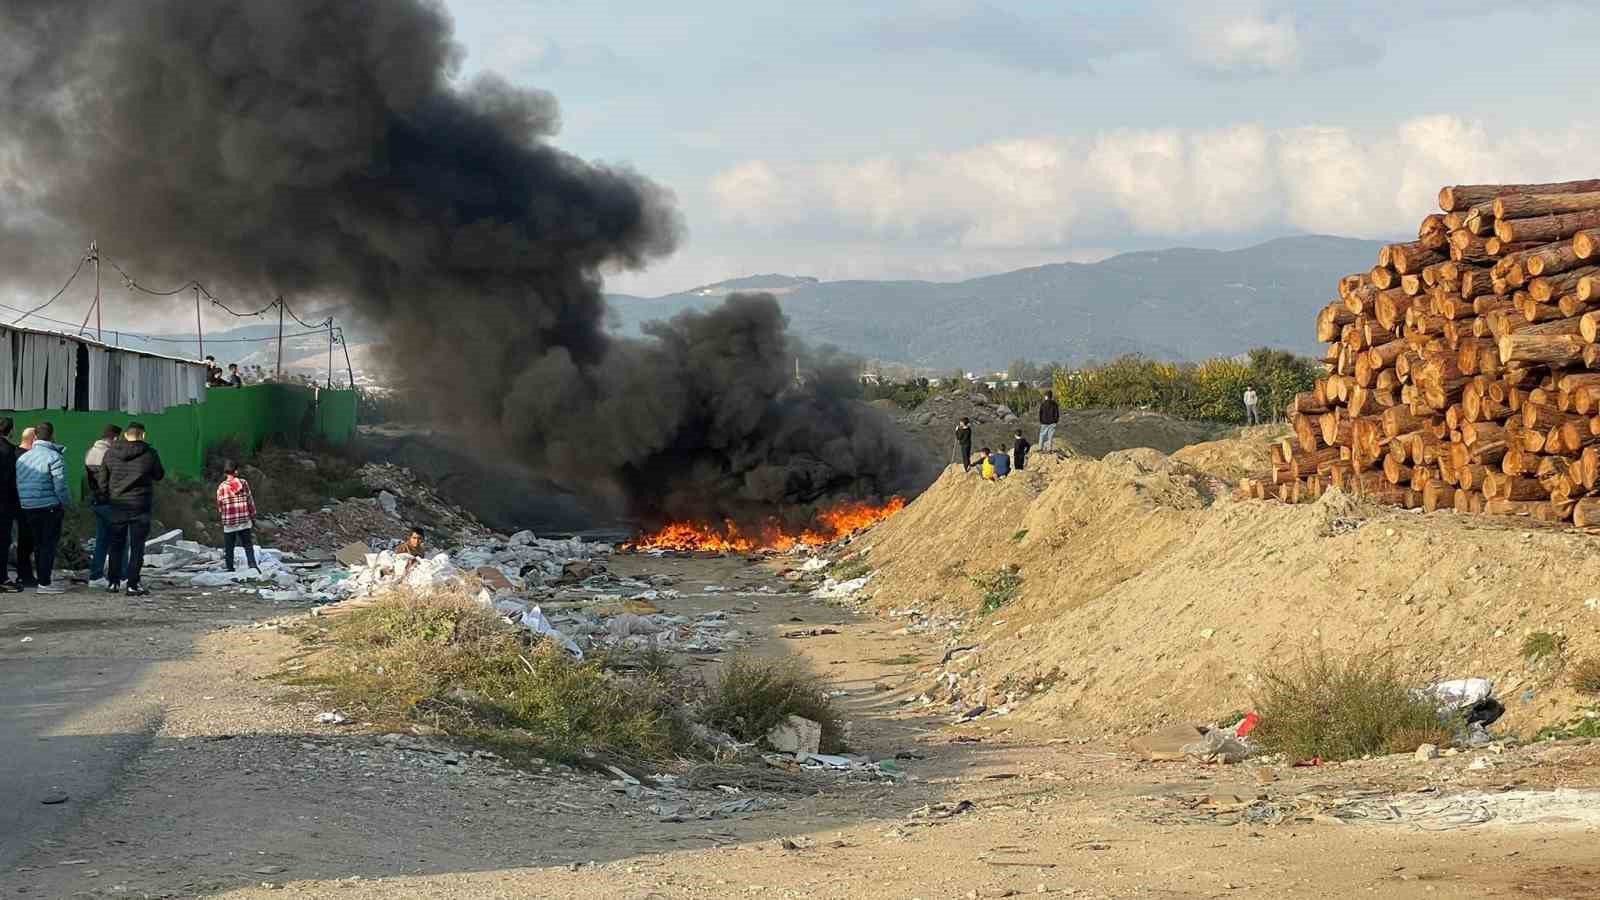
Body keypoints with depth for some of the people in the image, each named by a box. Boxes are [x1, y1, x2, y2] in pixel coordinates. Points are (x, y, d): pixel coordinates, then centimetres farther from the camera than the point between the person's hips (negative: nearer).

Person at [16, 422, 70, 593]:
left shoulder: (22, 458, 11)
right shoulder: (54, 457, -11)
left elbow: (17, 484, 12)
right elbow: (60, 485, -15)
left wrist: (21, 503, 17)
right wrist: (67, 503, -3)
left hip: (27, 508, 6)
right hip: (49, 507, -6)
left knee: (38, 545, 15)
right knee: (49, 544, -3)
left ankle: (42, 579, 20)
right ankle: (44, 582, -5)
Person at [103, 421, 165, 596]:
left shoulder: (110, 453, 1)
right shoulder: (149, 454, -9)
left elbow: (103, 479, 4)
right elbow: (159, 475, 5)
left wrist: (107, 496, 15)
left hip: (117, 505, 3)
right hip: (140, 506, -3)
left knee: (116, 544, 14)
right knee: (137, 546, 1)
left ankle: (114, 582, 17)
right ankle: (133, 585, -3)